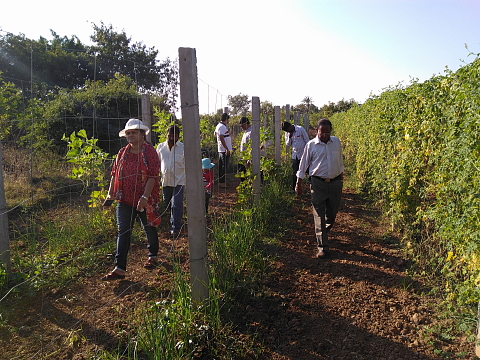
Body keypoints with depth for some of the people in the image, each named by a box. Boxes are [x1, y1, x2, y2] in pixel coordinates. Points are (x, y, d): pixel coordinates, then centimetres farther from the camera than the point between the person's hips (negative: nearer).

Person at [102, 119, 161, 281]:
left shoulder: (149, 152, -8)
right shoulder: (122, 153, 9)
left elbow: (153, 176, -15)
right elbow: (115, 174, 14)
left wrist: (145, 197, -22)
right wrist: (111, 193, 6)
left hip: (145, 201, -4)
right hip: (125, 200, 4)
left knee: (149, 229, 14)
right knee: (123, 233, 0)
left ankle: (152, 256, 38)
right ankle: (120, 269, 3)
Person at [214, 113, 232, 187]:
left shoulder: (219, 125, 14)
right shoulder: (222, 127, -17)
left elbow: (215, 133, 32)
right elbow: (221, 138, -25)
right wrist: (227, 149, -25)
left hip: (221, 150, 10)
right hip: (225, 149, -10)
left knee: (221, 165, 15)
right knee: (224, 166, -7)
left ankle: (220, 181, 22)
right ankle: (222, 182, -5)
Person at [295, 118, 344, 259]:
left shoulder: (336, 142, 5)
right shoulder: (311, 145, -4)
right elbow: (303, 164, 3)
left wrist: (341, 178, 21)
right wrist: (298, 183, 3)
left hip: (335, 183, 3)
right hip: (318, 183, -3)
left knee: (332, 212, 13)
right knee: (319, 215, -3)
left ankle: (323, 232, 43)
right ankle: (322, 247, 3)